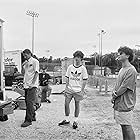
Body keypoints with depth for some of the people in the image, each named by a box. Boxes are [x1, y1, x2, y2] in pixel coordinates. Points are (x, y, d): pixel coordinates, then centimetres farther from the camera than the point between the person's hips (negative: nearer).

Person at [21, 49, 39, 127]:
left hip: (32, 85, -8)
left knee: (30, 102, -12)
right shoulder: (25, 62, 18)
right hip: (26, 85, 8)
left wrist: (32, 84, -18)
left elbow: (36, 73, -11)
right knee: (27, 102, 11)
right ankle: (33, 116, 25)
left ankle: (28, 120, -11)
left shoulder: (35, 61, -4)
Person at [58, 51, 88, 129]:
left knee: (77, 105, 6)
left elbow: (84, 80, -2)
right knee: (66, 104, 1)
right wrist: (66, 88, 4)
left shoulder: (83, 68, -4)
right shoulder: (70, 67, 4)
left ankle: (75, 121, 19)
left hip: (78, 90, -3)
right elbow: (67, 78, 9)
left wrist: (82, 90, -7)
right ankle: (67, 120, 18)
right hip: (69, 89, 3)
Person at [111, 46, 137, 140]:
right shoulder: (122, 69, 13)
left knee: (127, 127, -2)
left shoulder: (131, 70, -16)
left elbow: (124, 87, -18)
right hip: (119, 103, 9)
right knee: (123, 126, 15)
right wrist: (114, 94, 4)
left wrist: (114, 96, -8)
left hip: (125, 104, -9)